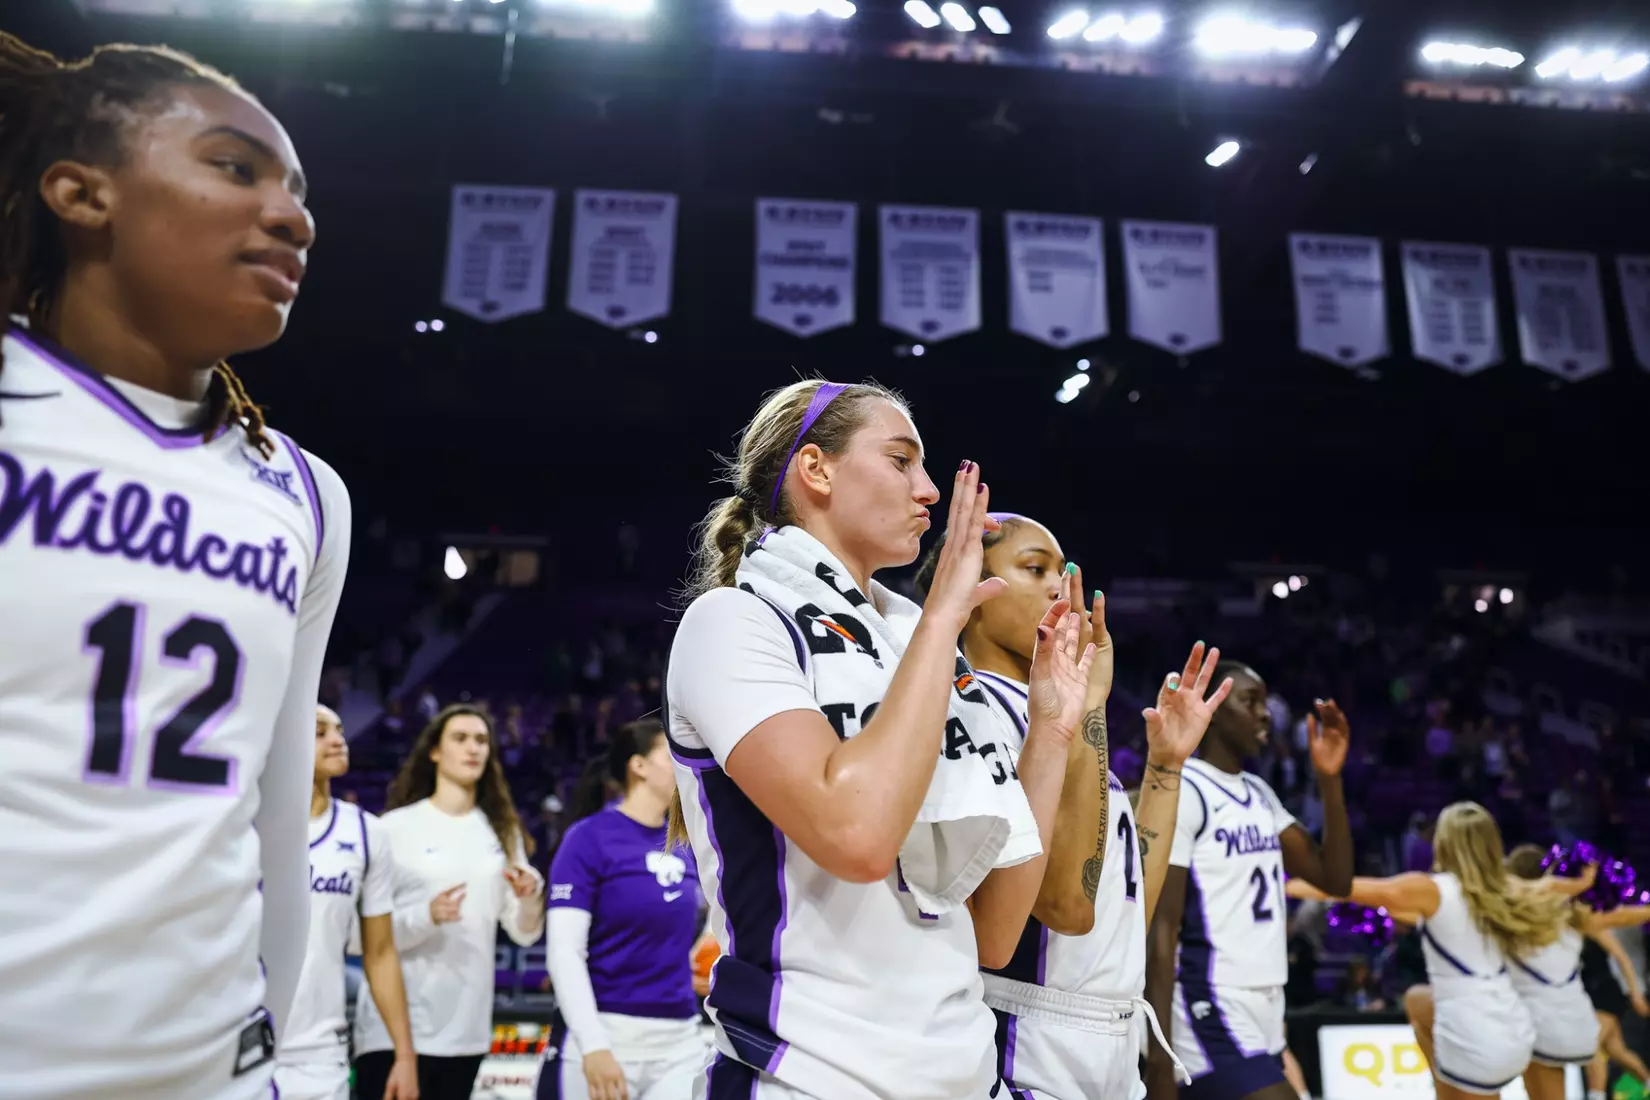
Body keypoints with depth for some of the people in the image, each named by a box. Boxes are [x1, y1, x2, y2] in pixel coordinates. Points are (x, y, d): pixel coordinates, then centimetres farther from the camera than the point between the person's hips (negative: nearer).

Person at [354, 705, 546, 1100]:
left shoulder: (503, 832, 7)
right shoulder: (397, 826, -5)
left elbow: (524, 933, 7)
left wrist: (529, 899, -13)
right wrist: (425, 917, -24)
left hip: (466, 1029, 4)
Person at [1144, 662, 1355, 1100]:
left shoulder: (1260, 794, 14)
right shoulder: (1180, 790, -13)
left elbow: (1334, 877, 10)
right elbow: (1161, 930, -16)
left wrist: (1329, 780, -1)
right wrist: (1159, 1053, -19)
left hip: (1263, 1015, 9)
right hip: (1212, 1016, -9)